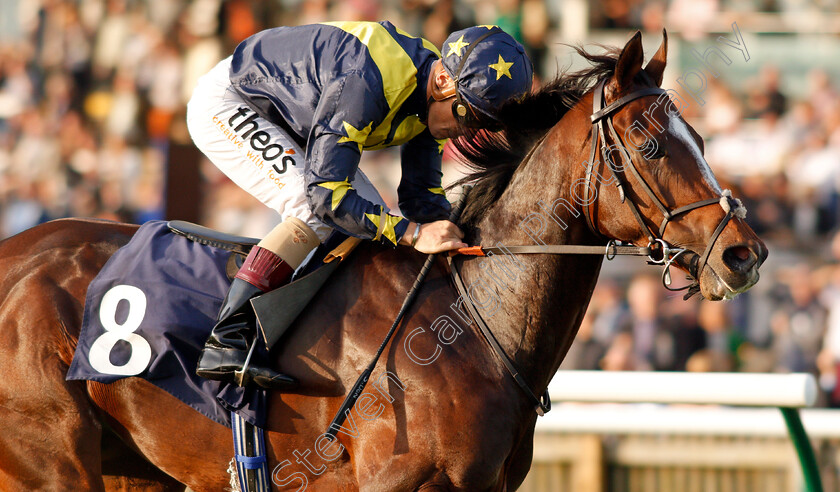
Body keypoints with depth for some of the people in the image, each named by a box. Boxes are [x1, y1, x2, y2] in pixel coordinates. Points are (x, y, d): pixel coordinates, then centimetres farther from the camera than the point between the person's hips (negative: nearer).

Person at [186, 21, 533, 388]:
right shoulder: (364, 83, -39)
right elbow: (325, 193, -39)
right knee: (316, 213, -27)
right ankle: (224, 344, -30)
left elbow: (422, 196, -1)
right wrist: (413, 233, -41)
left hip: (286, 123, 9)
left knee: (371, 216, 0)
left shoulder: (436, 99, -11)